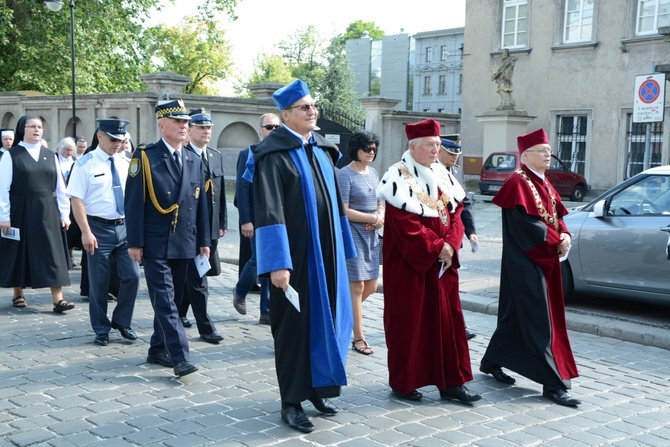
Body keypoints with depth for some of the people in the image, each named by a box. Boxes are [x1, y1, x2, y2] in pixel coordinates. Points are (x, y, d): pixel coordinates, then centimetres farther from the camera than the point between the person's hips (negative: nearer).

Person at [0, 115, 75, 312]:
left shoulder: (50, 156, 9)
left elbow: (60, 187, 9)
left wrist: (64, 214, 4)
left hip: (48, 213, 3)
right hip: (20, 213, -3)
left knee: (53, 254, -3)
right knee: (20, 253, 7)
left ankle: (58, 299, -4)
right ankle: (18, 294, 23)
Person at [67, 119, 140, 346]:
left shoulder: (126, 163, 8)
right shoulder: (86, 163, -6)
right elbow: (76, 200, -10)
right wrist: (86, 232, -17)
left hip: (125, 226, 4)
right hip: (99, 228, -4)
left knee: (132, 277, 2)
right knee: (99, 283, 6)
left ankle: (121, 321, 22)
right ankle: (101, 330, 21)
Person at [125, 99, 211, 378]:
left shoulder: (194, 161, 12)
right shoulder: (145, 157, -4)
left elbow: (201, 203, 13)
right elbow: (134, 202, -8)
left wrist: (204, 241, 9)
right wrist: (135, 243, -12)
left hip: (185, 244, 6)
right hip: (156, 244, -5)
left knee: (172, 299, 12)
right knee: (165, 301, -7)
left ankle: (158, 350, 25)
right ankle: (179, 357, -9)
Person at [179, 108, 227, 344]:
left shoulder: (216, 156, 13)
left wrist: (222, 222, 13)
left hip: (211, 227, 7)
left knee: (190, 274, 17)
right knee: (197, 278, -4)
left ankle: (180, 312, 34)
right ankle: (205, 327, 0)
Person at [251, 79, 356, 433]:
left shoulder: (323, 150, 11)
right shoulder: (274, 154, -12)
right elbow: (269, 211, -18)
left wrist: (342, 249, 15)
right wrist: (278, 263, -23)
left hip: (325, 252, 7)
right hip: (295, 253, -7)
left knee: (323, 318, 13)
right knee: (294, 323, 2)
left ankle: (314, 387, 29)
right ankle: (291, 402, 14)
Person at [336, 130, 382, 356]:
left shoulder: (373, 173, 13)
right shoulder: (345, 174, -10)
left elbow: (380, 204, 19)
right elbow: (343, 211, -15)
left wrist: (380, 217, -3)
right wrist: (373, 218, -14)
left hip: (371, 235, 8)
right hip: (352, 235, -8)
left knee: (371, 286, 10)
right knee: (357, 287, -3)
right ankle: (358, 339, 5)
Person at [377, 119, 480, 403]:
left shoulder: (442, 175, 10)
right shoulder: (399, 178, -11)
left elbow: (456, 213, 7)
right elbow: (407, 224, -18)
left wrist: (450, 246, -9)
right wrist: (436, 248, -17)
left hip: (443, 262, 7)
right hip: (409, 264, -6)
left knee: (447, 320, 7)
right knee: (408, 322, 2)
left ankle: (451, 383, 13)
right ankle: (403, 383, 15)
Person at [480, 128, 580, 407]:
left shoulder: (544, 184, 15)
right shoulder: (518, 183, -12)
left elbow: (557, 216, 14)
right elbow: (525, 223, -21)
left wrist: (565, 236, -6)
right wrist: (557, 241, -17)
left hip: (545, 260, 9)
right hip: (526, 263, -9)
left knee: (517, 316, 15)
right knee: (539, 321, -7)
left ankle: (491, 362, 28)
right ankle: (553, 384, -3)